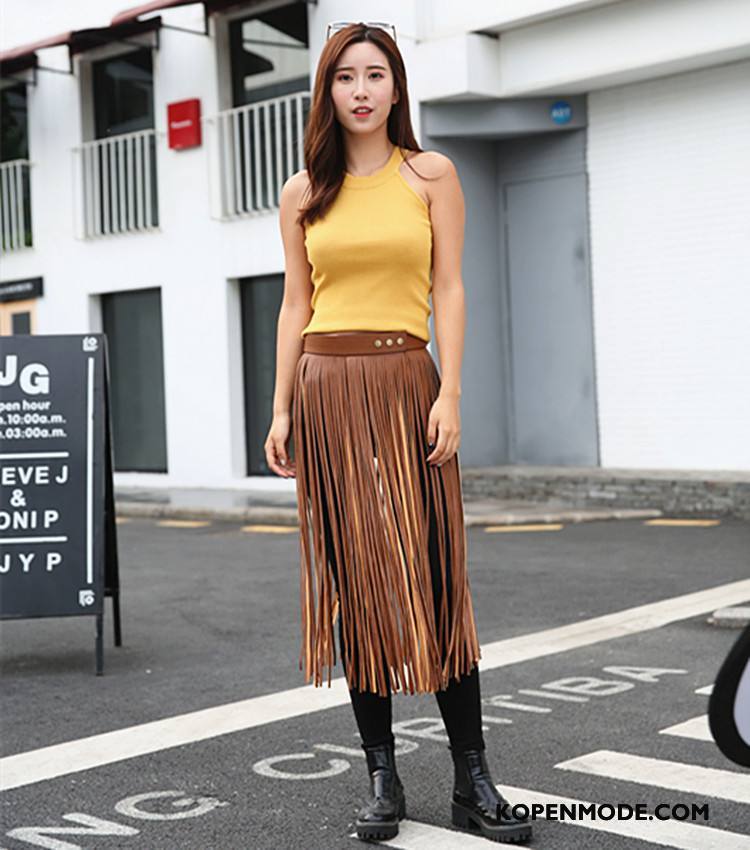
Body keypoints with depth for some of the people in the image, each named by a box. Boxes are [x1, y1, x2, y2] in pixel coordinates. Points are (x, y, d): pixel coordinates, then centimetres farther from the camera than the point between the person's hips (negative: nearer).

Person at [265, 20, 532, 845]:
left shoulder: (431, 175, 6)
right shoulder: (303, 194, 11)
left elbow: (447, 289, 1)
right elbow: (295, 306, 10)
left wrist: (449, 394, -9)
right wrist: (282, 410, 3)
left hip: (406, 382, -2)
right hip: (328, 388, 2)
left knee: (434, 576, -3)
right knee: (353, 580, 3)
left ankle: (472, 778, 5)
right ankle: (382, 773, 11)